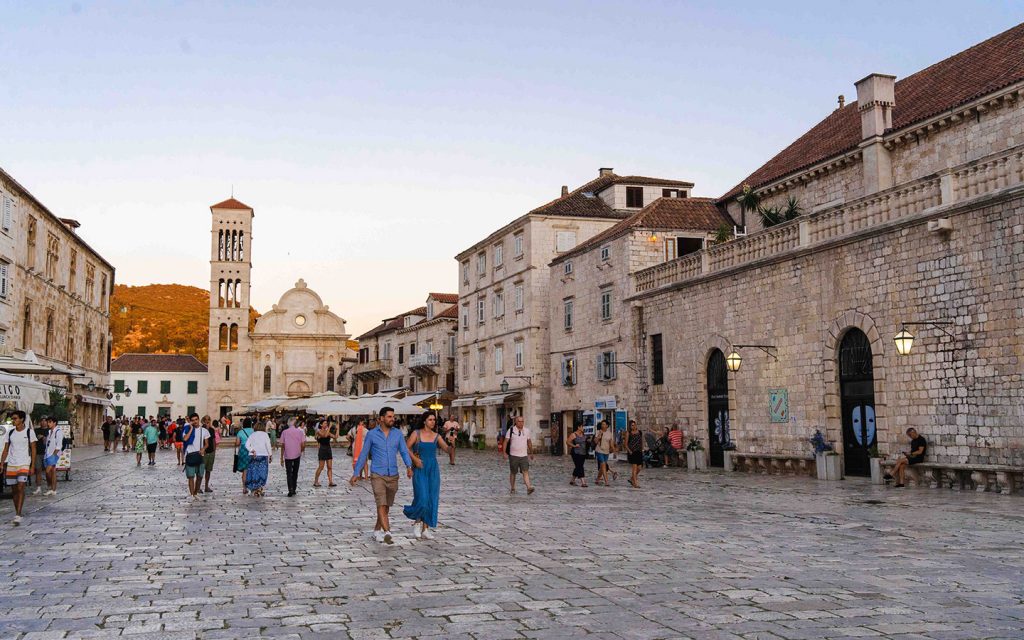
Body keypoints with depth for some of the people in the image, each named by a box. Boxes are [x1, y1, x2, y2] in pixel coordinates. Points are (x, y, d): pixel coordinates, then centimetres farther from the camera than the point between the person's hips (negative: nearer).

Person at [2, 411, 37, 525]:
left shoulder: (29, 432, -1)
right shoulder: (10, 433, 10)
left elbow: (33, 449, 1)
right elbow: (6, 450, 12)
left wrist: (33, 466, -4)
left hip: (24, 464, -4)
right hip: (11, 465, 4)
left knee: (21, 488, -15)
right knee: (14, 490, 8)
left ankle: (18, 515, -18)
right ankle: (17, 513, 21)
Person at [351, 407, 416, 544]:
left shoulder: (398, 434, 5)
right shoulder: (372, 434, -2)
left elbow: (404, 451, 0)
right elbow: (363, 454, 5)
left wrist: (409, 466, -18)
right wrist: (355, 474, 5)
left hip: (393, 476, 4)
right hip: (377, 475, -4)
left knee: (387, 506, 14)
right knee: (381, 504, -16)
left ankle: (377, 530, 31)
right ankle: (387, 532, -26)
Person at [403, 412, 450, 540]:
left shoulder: (436, 436, 5)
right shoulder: (416, 433, -2)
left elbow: (447, 449, -5)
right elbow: (406, 448, -3)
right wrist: (415, 459, -14)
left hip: (433, 469, 4)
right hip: (420, 470, -3)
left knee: (432, 499, 2)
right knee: (422, 498, -12)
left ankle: (425, 528, 12)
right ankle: (417, 521, 16)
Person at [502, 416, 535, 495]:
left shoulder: (526, 431, 7)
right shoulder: (511, 430, -3)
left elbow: (529, 442, 17)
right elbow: (506, 442, -4)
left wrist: (531, 453, 22)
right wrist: (504, 453, -12)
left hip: (524, 456, 2)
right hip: (513, 456, -2)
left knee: (525, 472, -10)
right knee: (513, 473, 9)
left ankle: (529, 488, -20)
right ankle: (512, 488, 22)